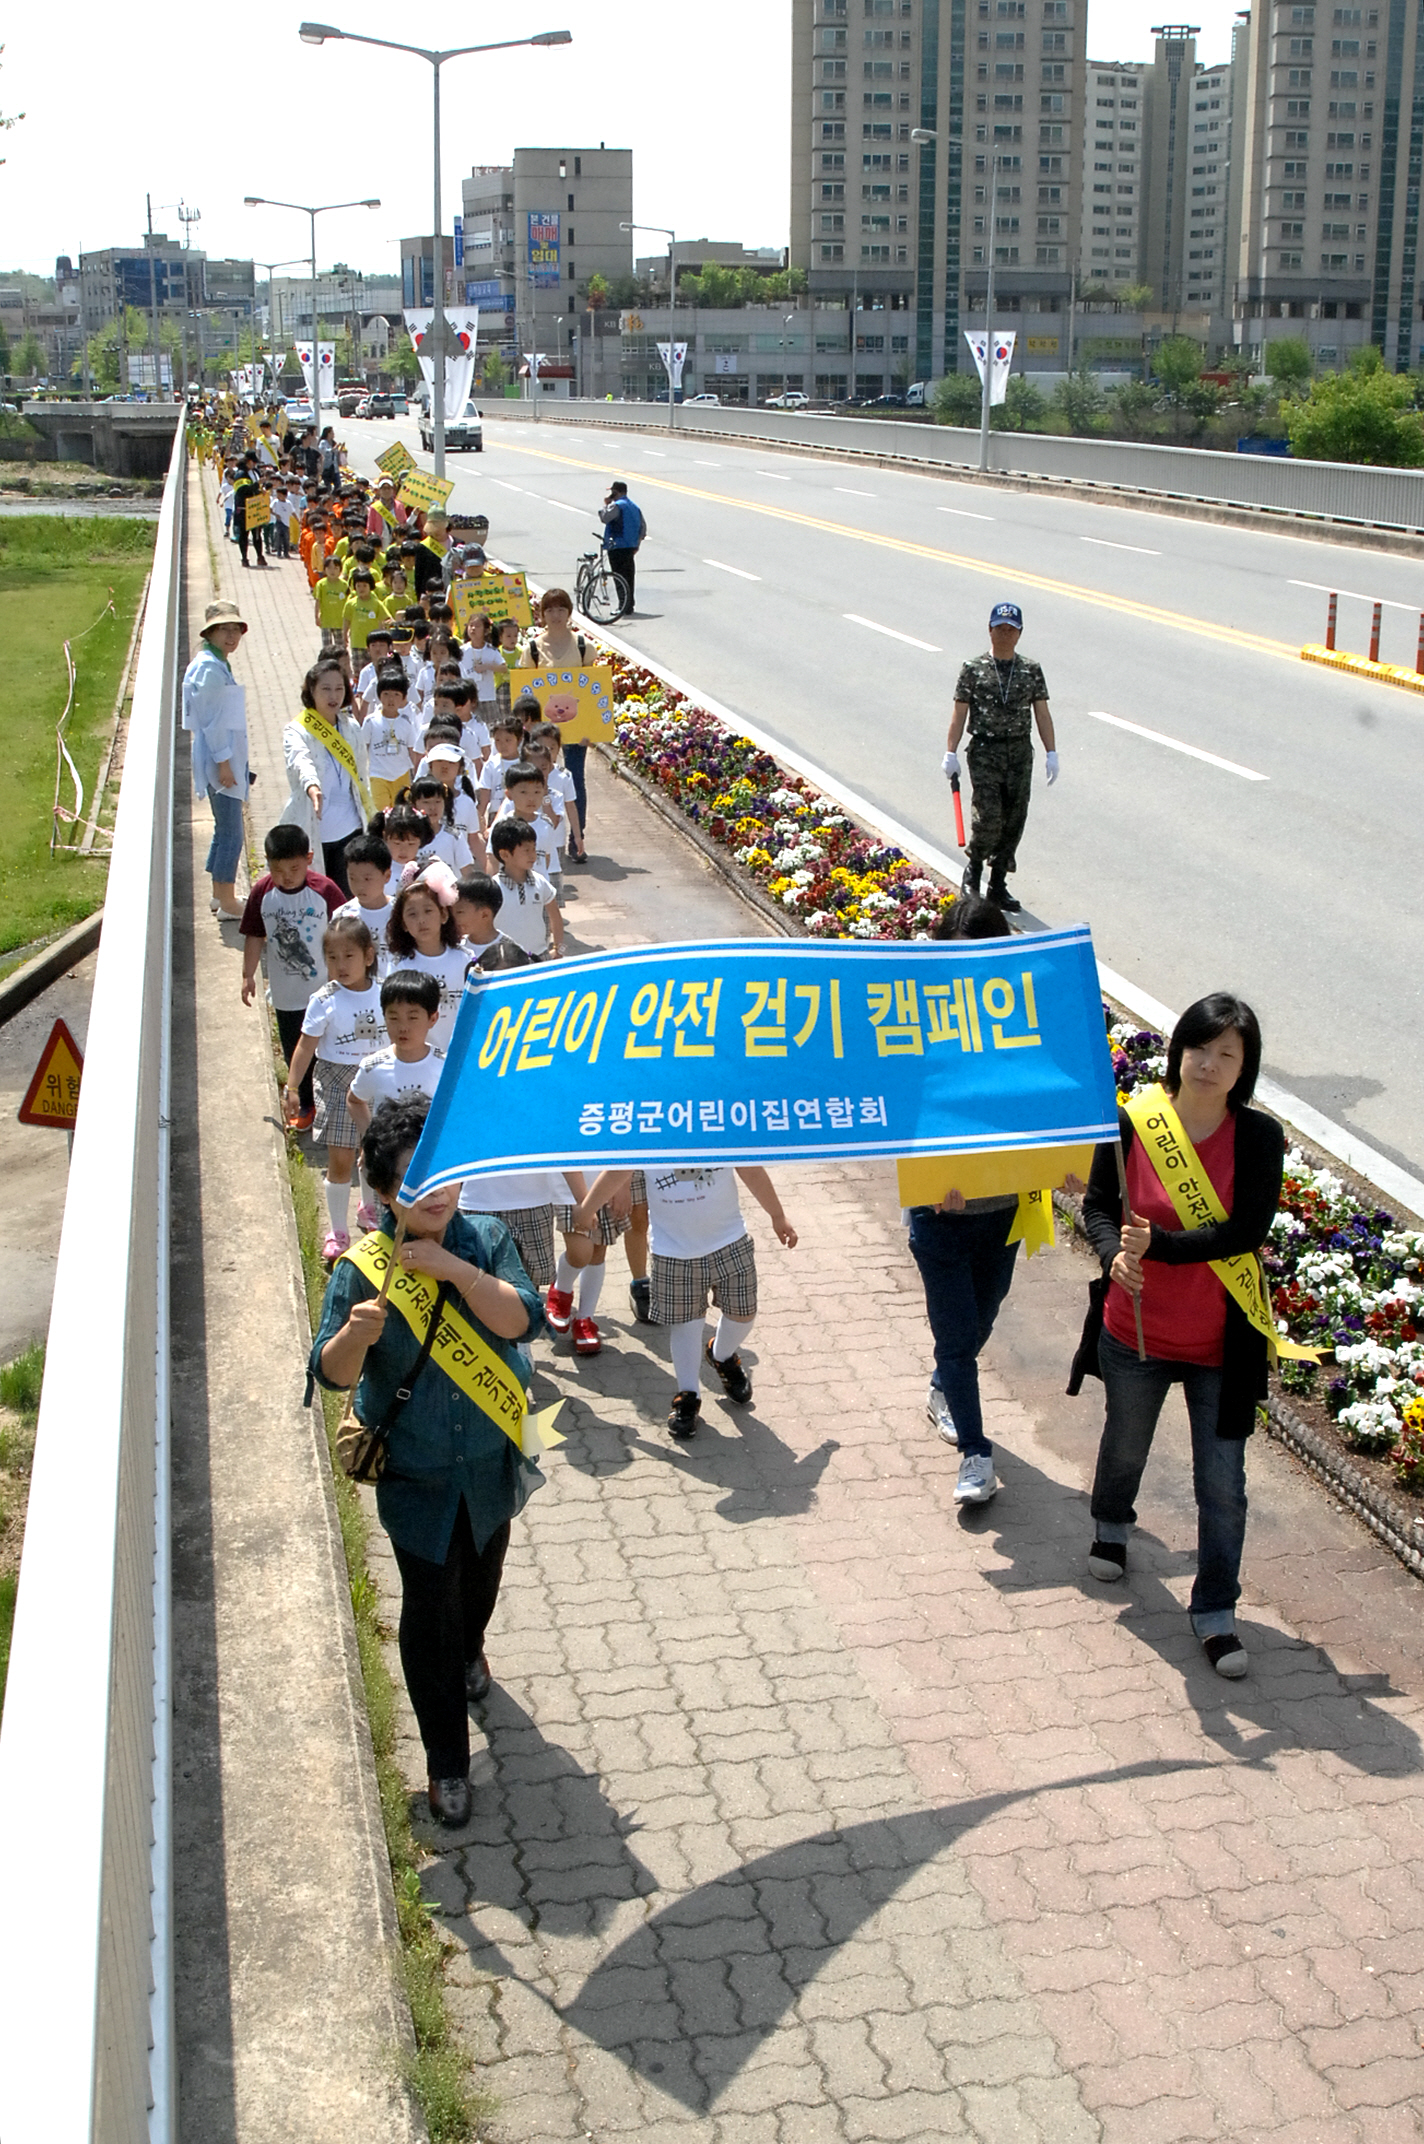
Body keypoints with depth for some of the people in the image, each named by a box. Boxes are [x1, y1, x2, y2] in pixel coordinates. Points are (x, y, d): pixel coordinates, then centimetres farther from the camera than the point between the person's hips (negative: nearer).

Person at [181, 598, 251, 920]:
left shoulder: (219, 665, 15)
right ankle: (226, 902, 0)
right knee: (230, 832, -6)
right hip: (218, 758, -11)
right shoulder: (209, 668, -16)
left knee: (225, 828, 16)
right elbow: (209, 719, -19)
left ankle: (220, 896, 25)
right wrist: (223, 762, -19)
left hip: (226, 756, 11)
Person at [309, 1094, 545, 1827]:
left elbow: (524, 1319, -24)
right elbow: (332, 1373, -16)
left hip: (491, 1458, 3)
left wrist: (456, 1270, -35)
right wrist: (356, 1334, -39)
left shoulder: (485, 1241, -12)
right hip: (414, 1471, -3)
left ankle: (469, 1652, 60)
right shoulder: (362, 1269, -18)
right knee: (428, 1604, 0)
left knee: (481, 1574, 26)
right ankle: (446, 1760, 15)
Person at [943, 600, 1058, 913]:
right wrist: (951, 753, -6)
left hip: (1020, 752, 3)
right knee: (989, 817, -13)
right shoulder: (973, 669, -1)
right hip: (984, 750, -3)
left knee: (1014, 821, 4)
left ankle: (998, 886, 15)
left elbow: (1042, 713, 6)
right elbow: (959, 713, 0)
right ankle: (974, 865, 16)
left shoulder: (1031, 670, 6)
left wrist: (1051, 754, -1)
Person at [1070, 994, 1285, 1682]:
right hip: (1135, 1332, 2)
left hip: (1220, 1342, -2)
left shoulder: (1259, 1136, -14)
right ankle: (1111, 1526, 58)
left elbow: (1246, 1232, -21)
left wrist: (1158, 1245, -30)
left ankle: (1214, 1612, 19)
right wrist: (1115, 1255, -23)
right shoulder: (1133, 1120, -11)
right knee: (1125, 1443, 27)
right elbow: (1097, 1205, -3)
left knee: (1223, 1485, 2)